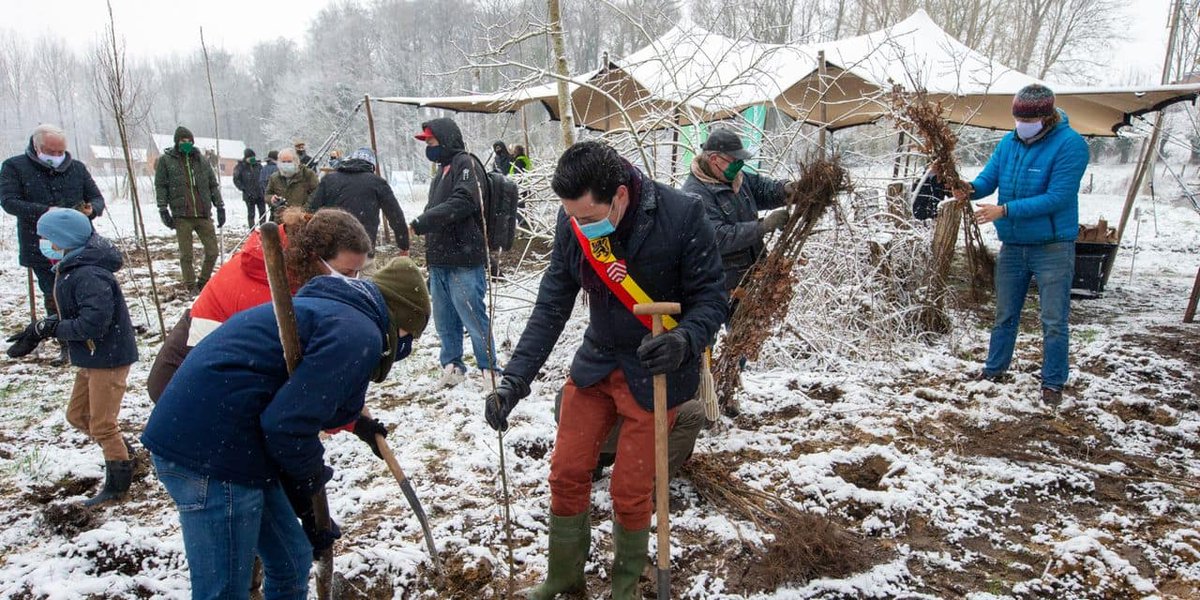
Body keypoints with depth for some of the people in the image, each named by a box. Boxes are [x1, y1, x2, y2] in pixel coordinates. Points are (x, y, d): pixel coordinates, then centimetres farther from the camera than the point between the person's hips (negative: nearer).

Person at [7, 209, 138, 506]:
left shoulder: (90, 276, -26)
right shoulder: (72, 270, 7)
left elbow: (92, 323, -31)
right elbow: (70, 315, 13)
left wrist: (49, 329, -20)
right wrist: (38, 329, 1)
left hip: (109, 357, -10)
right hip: (92, 358, 10)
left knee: (101, 425, 2)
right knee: (77, 415, 21)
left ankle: (118, 483, 18)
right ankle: (121, 451, 37)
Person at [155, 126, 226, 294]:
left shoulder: (201, 160, 12)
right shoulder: (166, 160, 4)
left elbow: (213, 185, 15)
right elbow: (160, 186, 3)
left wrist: (220, 207, 9)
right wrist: (163, 210, -5)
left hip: (204, 214, 3)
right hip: (182, 216, -3)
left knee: (212, 251, 2)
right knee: (186, 255, 1)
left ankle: (203, 283, 19)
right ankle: (191, 287, 12)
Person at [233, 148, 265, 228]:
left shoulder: (258, 166, 6)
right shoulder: (241, 167, -7)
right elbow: (236, 180, -5)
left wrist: (263, 187, 7)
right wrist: (243, 189, -13)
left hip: (260, 194, 4)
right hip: (249, 196, -4)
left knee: (263, 212, 8)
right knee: (251, 214, 2)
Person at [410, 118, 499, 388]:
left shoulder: (466, 164, -6)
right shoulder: (443, 170, 22)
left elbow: (462, 202, -22)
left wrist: (420, 223, -22)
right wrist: (431, 259, 20)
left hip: (464, 262, -9)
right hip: (439, 262, 9)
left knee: (473, 317, -6)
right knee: (444, 320, 13)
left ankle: (489, 369, 4)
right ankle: (452, 366, 25)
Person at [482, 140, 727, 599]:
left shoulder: (682, 216, -24)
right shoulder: (572, 225, -11)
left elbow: (710, 297, -15)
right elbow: (552, 307, -6)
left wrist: (684, 341, -36)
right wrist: (514, 380, -14)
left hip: (655, 372, -4)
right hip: (595, 364, 4)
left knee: (630, 492, 5)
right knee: (566, 474, 11)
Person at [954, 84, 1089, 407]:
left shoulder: (1069, 144, -16)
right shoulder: (1009, 142, 2)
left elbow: (1057, 198, -22)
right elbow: (988, 178, 0)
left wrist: (1005, 211, -26)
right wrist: (970, 190, -23)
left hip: (1052, 248, -5)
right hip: (1012, 245, 5)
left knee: (1054, 321, 3)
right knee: (1005, 315, 17)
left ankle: (1053, 383, 16)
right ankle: (995, 368, 32)